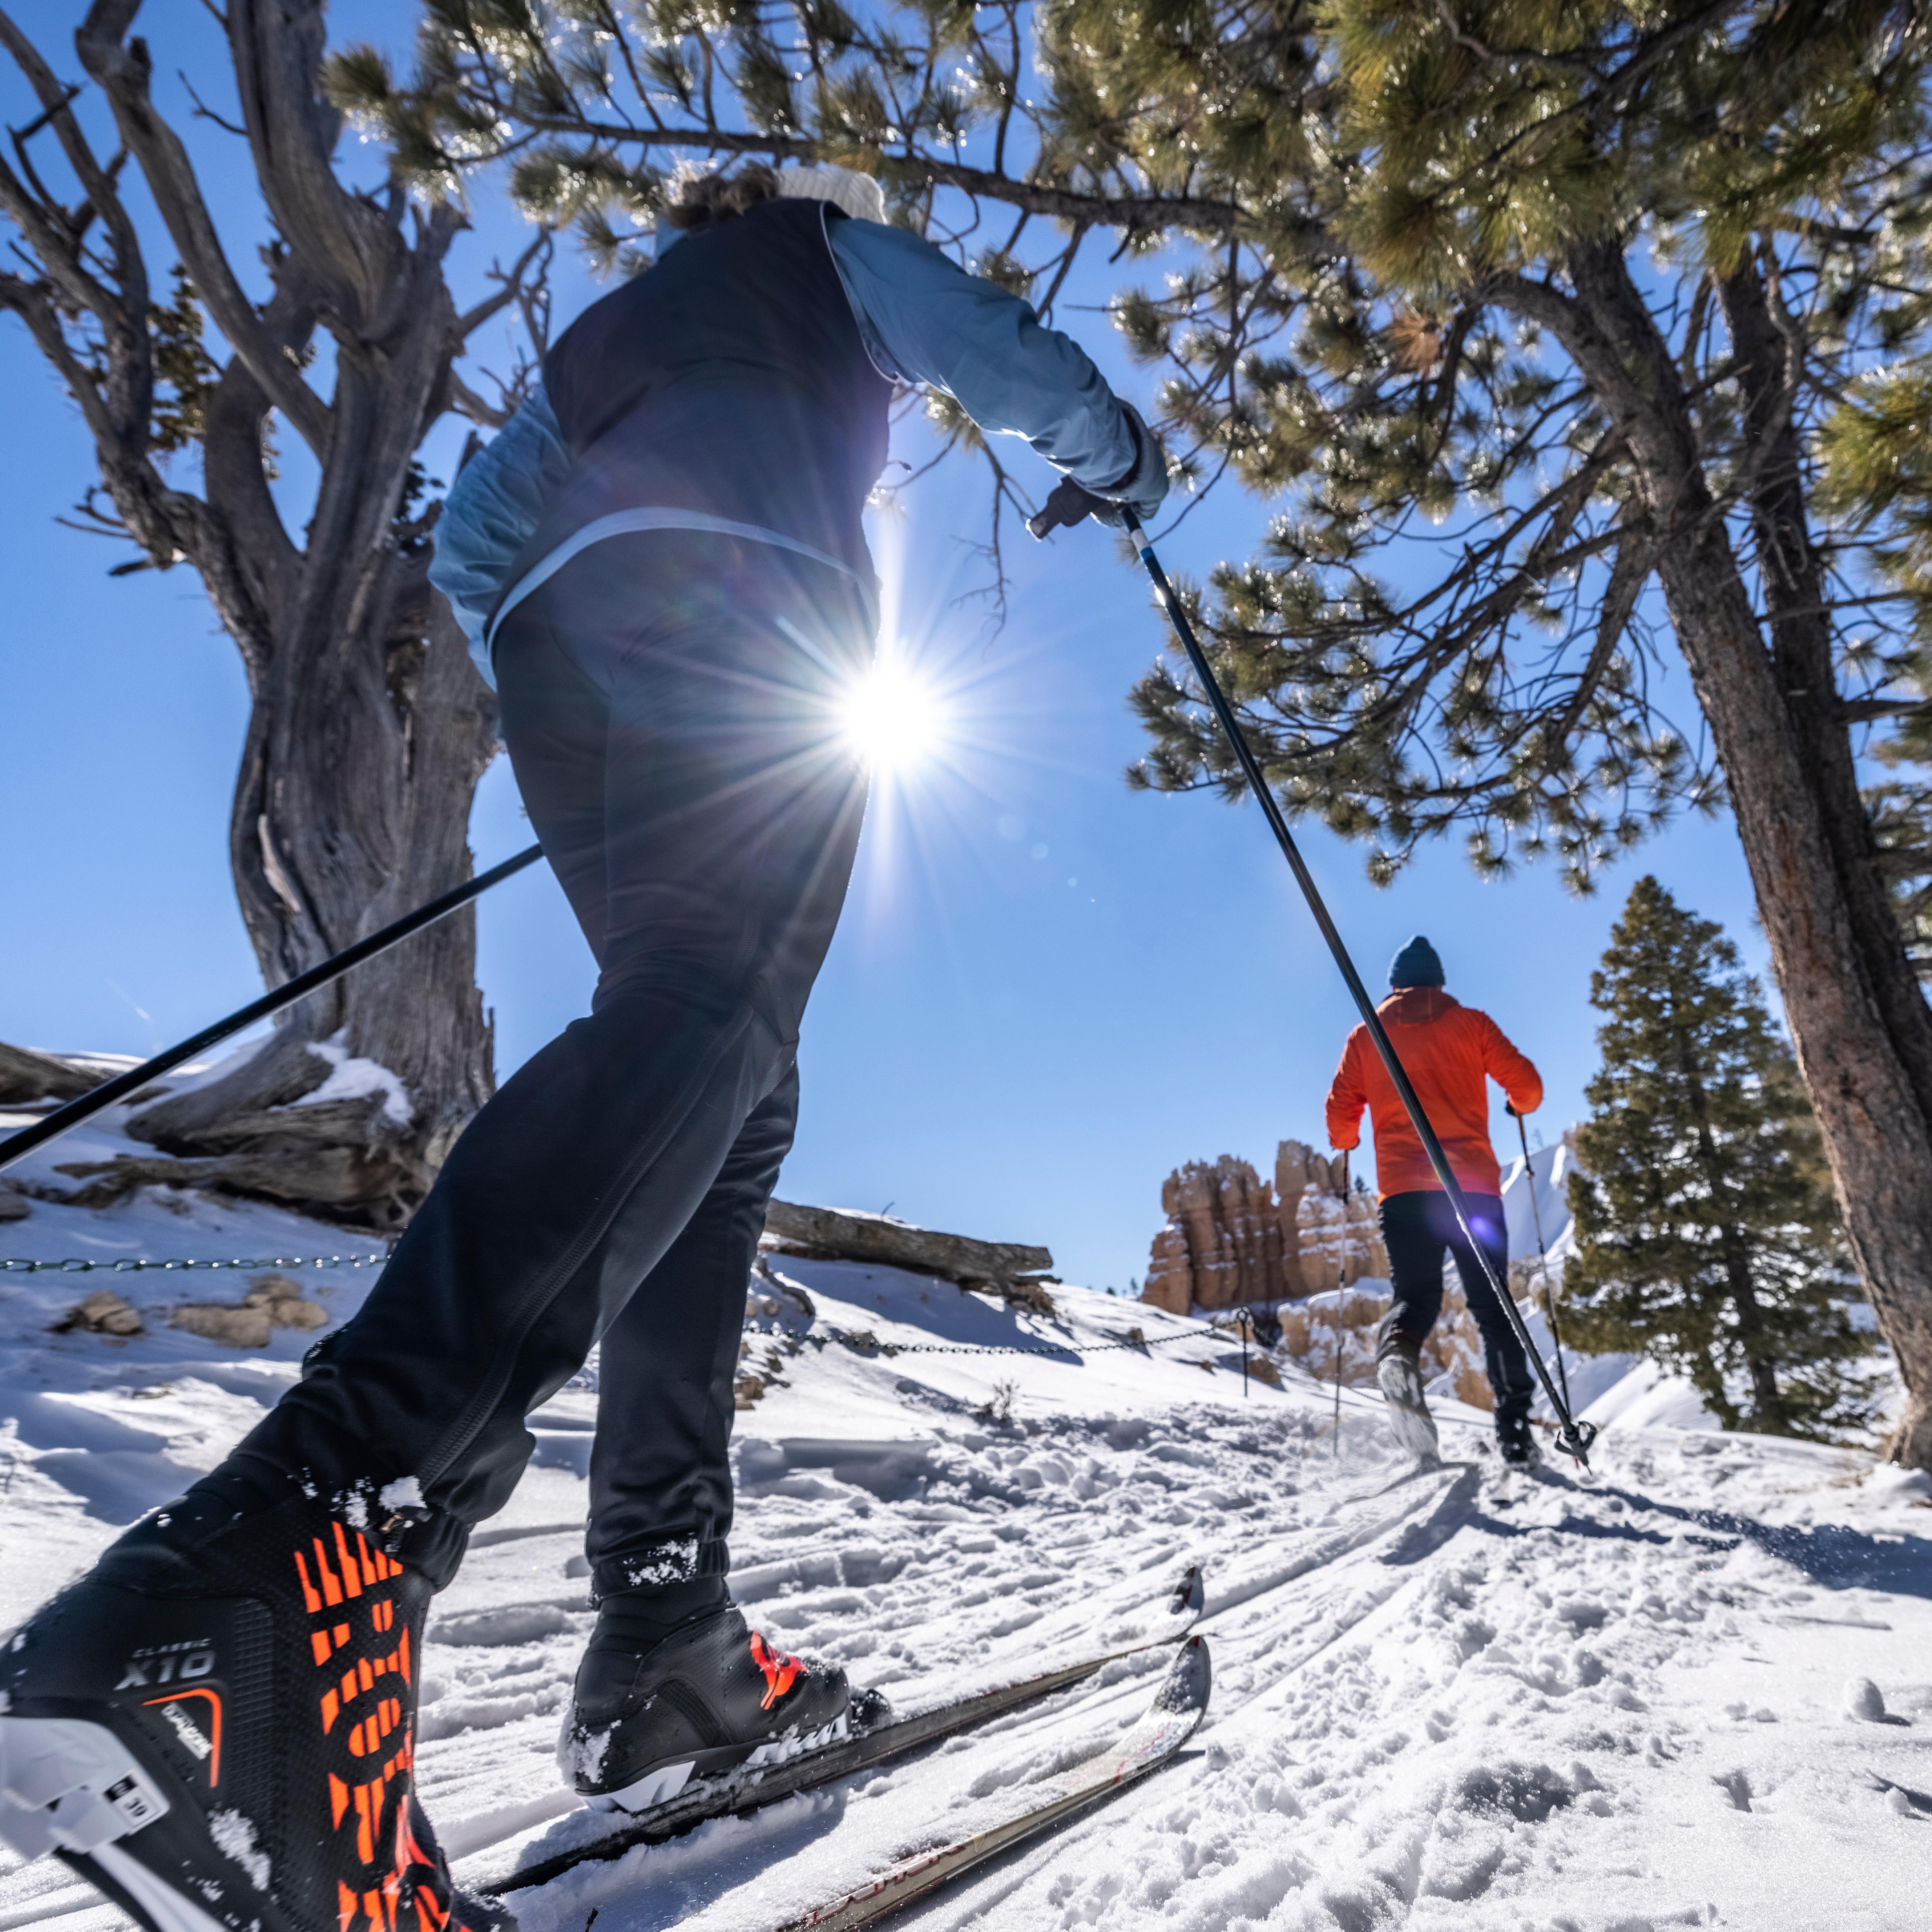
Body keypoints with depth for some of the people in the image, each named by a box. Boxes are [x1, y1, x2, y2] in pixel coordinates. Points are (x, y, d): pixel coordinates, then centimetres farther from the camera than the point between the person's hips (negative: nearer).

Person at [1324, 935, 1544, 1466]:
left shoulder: (1366, 1034, 12)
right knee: (1493, 1305, 8)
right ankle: (1514, 1428, 2)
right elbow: (1526, 1084, 5)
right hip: (1474, 1184, 0)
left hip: (1403, 1187, 0)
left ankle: (1397, 1349, -29)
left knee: (1415, 1294, 4)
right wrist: (1520, 1107, 29)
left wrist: (1347, 1146, 29)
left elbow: (1341, 1114, 7)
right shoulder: (1471, 1023, 11)